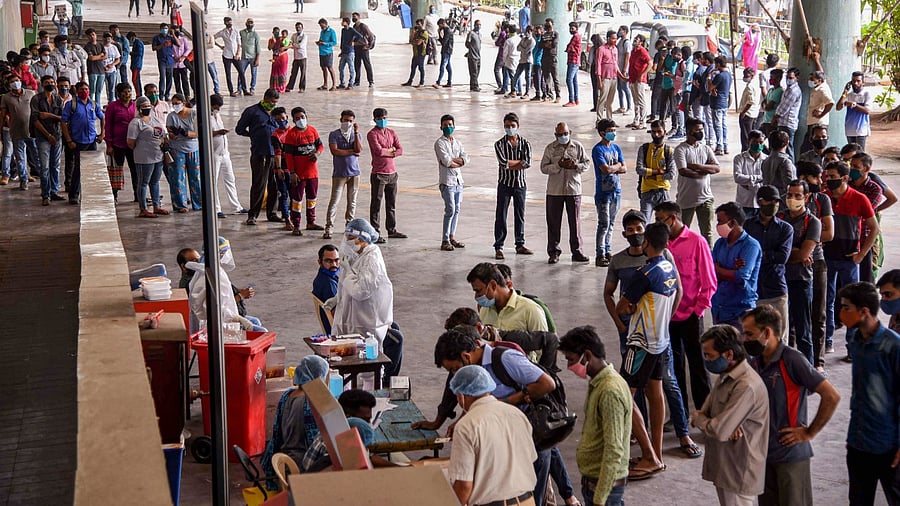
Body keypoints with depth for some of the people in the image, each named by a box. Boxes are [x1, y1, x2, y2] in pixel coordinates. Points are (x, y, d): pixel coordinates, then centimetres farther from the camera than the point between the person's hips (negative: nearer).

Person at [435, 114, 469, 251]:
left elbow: (465, 158, 2)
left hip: (458, 180, 7)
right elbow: (446, 162, -16)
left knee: (456, 210, 9)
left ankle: (452, 237, 18)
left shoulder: (457, 143, 15)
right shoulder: (439, 143, -5)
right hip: (447, 181, -7)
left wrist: (452, 160, -11)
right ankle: (445, 241, -8)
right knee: (450, 210, -12)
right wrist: (459, 163, -2)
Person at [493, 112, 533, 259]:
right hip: (504, 184, -2)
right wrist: (520, 161, -11)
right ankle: (498, 247, 2)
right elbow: (503, 162, -18)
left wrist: (510, 165, -14)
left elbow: (527, 163, -14)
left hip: (520, 184, 2)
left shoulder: (525, 143, 2)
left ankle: (520, 245, 22)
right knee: (501, 217, -2)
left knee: (520, 215, 11)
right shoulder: (499, 144, -3)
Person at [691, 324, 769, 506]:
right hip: (723, 466, 9)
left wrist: (697, 418, -6)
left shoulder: (746, 386, -25)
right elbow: (703, 414, 9)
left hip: (738, 473, -9)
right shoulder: (725, 377, 8)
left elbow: (719, 431, -27)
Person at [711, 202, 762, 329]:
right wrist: (732, 270, -17)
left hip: (740, 310, -6)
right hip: (718, 308, 6)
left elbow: (742, 277, -20)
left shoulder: (751, 245, -9)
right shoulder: (720, 243, 10)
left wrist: (718, 269, -4)